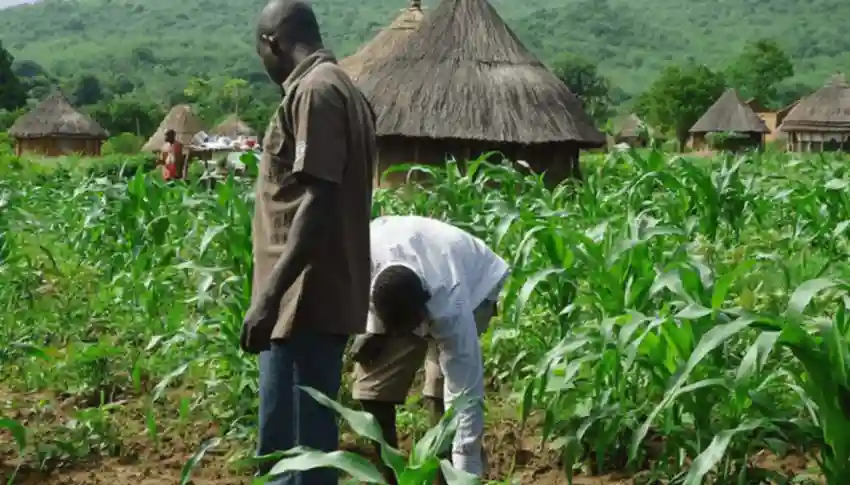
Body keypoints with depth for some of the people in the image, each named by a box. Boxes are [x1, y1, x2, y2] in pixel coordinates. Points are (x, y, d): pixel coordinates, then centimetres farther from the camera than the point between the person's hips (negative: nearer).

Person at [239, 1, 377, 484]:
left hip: (306, 299, -10)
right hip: (325, 295, 10)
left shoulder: (313, 91, -12)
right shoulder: (343, 89, 17)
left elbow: (318, 200, -22)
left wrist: (270, 294, -24)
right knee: (302, 442, 16)